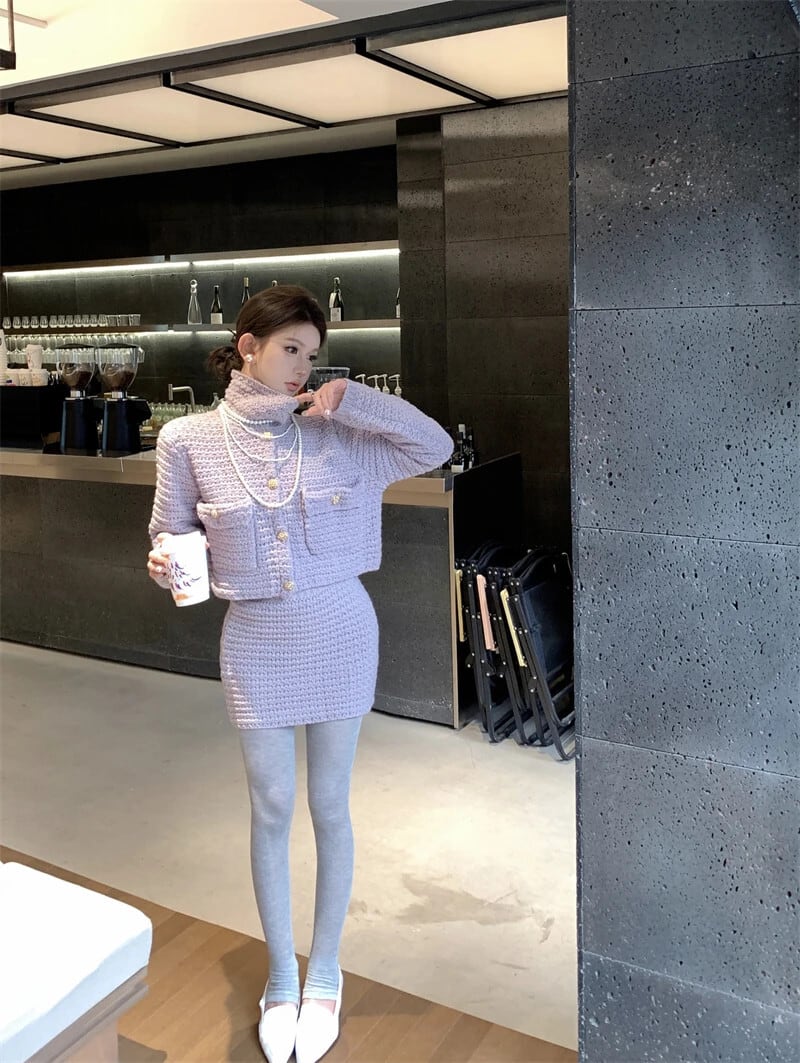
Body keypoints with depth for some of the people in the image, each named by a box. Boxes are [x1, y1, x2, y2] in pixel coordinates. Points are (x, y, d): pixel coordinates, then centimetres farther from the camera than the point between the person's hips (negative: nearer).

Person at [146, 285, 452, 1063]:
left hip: (340, 633, 1)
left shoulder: (338, 432, -3)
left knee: (330, 807, 11)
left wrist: (350, 399, -14)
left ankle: (325, 974, 32)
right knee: (271, 811, 10)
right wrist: (165, 562, -21)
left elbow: (436, 448, -6)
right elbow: (171, 538, 2)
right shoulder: (188, 440, -5)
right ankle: (280, 976, 32)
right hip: (256, 641, 0)